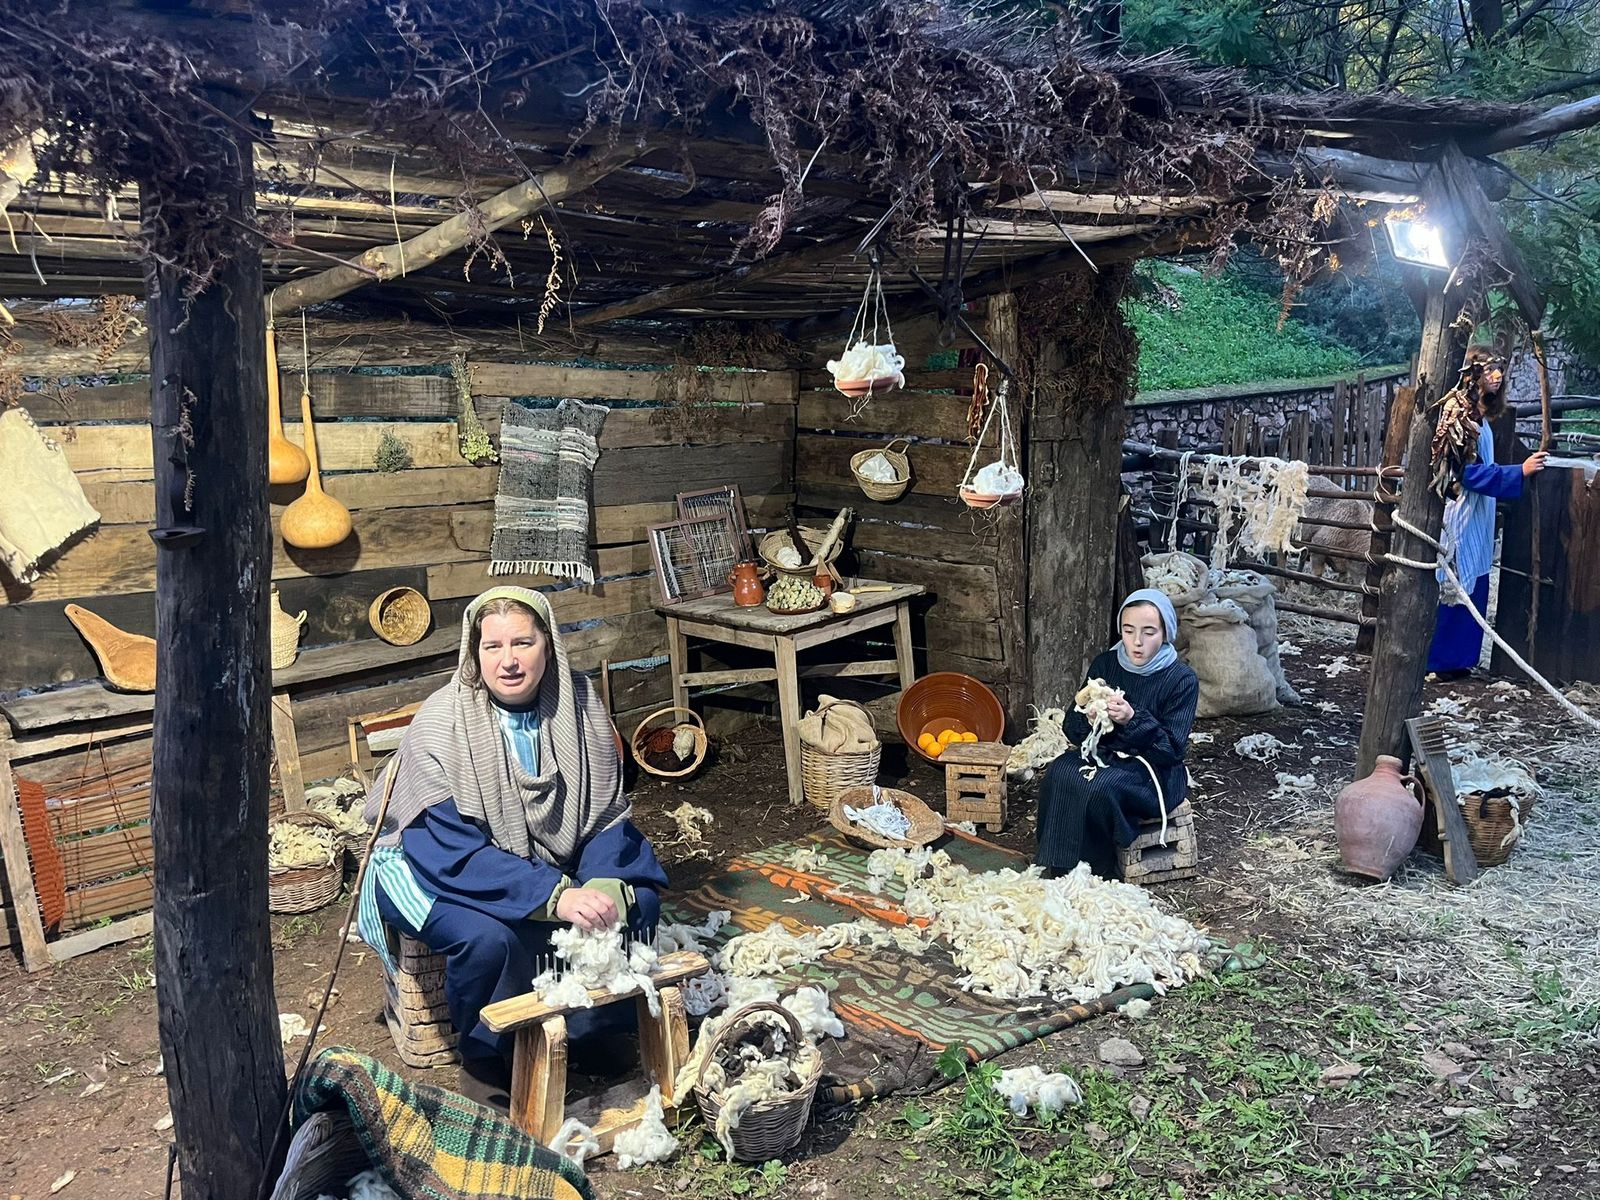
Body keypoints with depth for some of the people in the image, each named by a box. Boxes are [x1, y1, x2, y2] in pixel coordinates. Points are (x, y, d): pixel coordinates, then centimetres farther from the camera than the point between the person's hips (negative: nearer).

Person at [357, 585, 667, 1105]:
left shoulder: (578, 705, -12)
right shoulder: (440, 726, -24)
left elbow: (606, 815, -10)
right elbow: (453, 853, -30)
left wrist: (606, 887, -30)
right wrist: (554, 897, -40)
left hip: (543, 859, 5)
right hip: (432, 869, -4)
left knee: (637, 902, -15)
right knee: (489, 937, -33)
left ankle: (578, 1038, 8)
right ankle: (483, 1061, -2)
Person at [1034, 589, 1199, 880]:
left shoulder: (1182, 679, -9)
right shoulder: (1104, 665, 3)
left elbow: (1171, 749, -15)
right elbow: (1074, 731, 3)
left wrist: (1132, 720, -30)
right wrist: (1087, 715, -21)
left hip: (1152, 770, -4)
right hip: (1103, 755, 4)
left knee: (1101, 787, -34)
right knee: (1059, 774, -28)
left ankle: (1098, 876, -15)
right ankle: (1060, 872, -18)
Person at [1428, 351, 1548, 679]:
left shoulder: (1480, 416, 13)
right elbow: (1468, 471, -22)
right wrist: (1519, 471, -23)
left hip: (1476, 520, 10)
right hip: (1460, 514, -10)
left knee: (1471, 588, 12)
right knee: (1454, 588, -4)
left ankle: (1456, 659, 19)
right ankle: (1440, 661, 4)